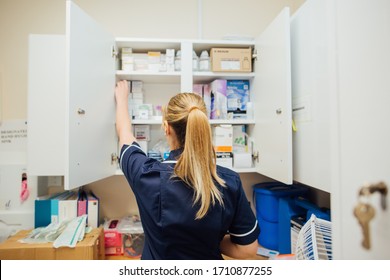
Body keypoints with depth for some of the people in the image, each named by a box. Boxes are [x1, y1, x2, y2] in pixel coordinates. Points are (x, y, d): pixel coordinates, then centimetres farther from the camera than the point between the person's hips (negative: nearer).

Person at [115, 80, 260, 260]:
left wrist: (122, 98, 10)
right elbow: (248, 250, -14)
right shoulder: (229, 182, -23)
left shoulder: (148, 176, -27)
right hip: (208, 257, 1)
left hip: (159, 258, 0)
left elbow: (124, 133, -7)